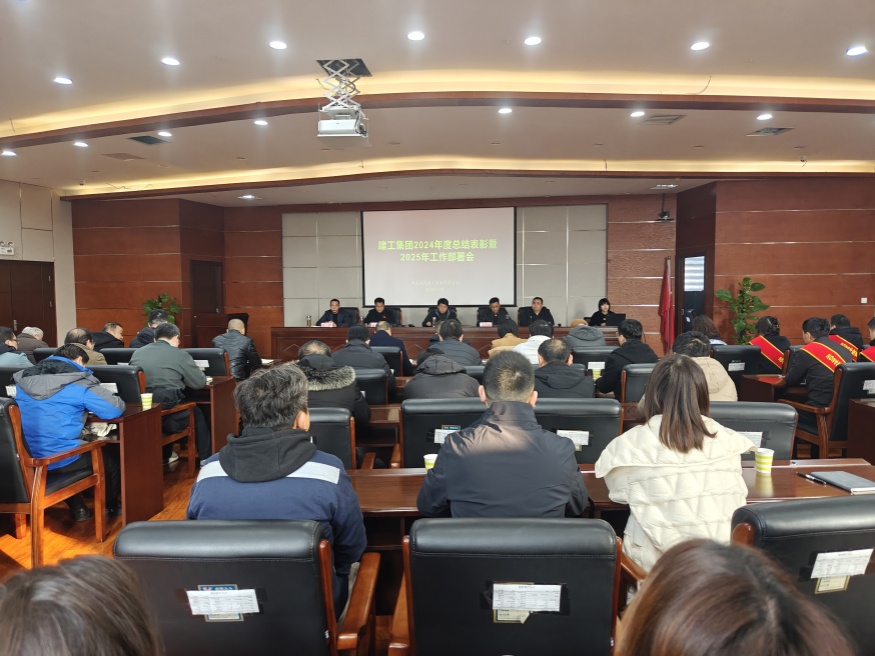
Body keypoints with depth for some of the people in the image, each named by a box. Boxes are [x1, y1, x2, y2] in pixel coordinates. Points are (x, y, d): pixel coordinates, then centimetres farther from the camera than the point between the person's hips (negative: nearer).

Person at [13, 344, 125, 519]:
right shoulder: (79, 383, -12)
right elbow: (116, 409, -11)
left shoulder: (24, 380, 7)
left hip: (26, 459, 6)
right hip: (60, 460, -6)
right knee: (112, 456, 21)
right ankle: (110, 506, 40)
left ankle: (77, 508, 36)